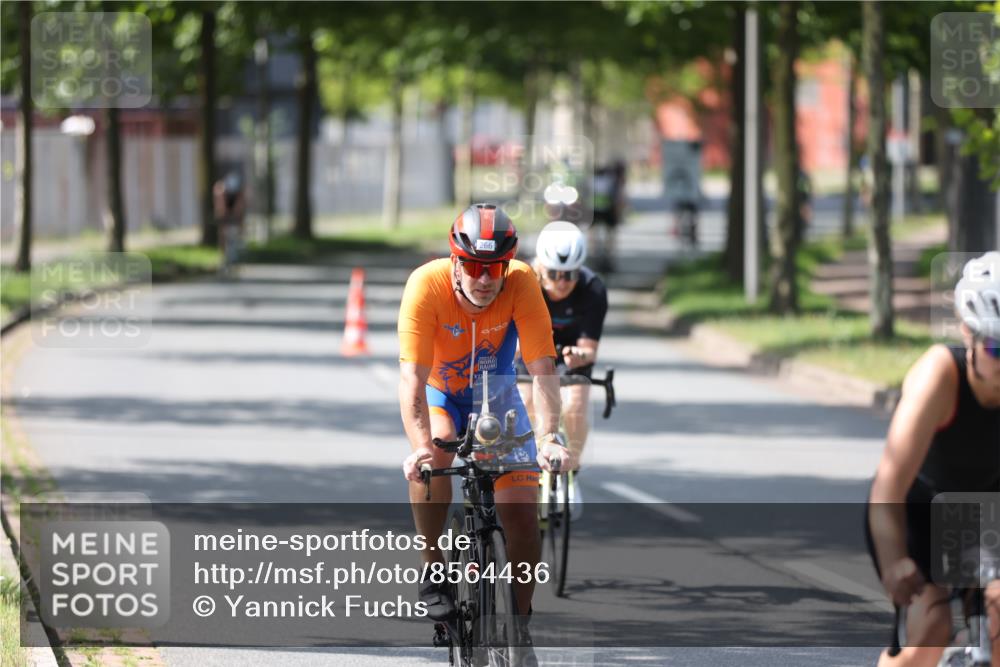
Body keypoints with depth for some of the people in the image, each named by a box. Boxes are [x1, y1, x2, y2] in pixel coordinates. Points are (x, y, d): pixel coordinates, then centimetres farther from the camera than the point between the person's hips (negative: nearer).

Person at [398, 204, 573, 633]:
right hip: (440, 394, -1)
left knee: (522, 517, -10)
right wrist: (420, 447, -50)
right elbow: (412, 378, -36)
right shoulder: (427, 285, -31)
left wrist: (549, 438, -44)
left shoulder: (521, 284, -27)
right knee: (432, 456, -35)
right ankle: (432, 569, -16)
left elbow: (543, 370, -30)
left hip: (496, 396, 1)